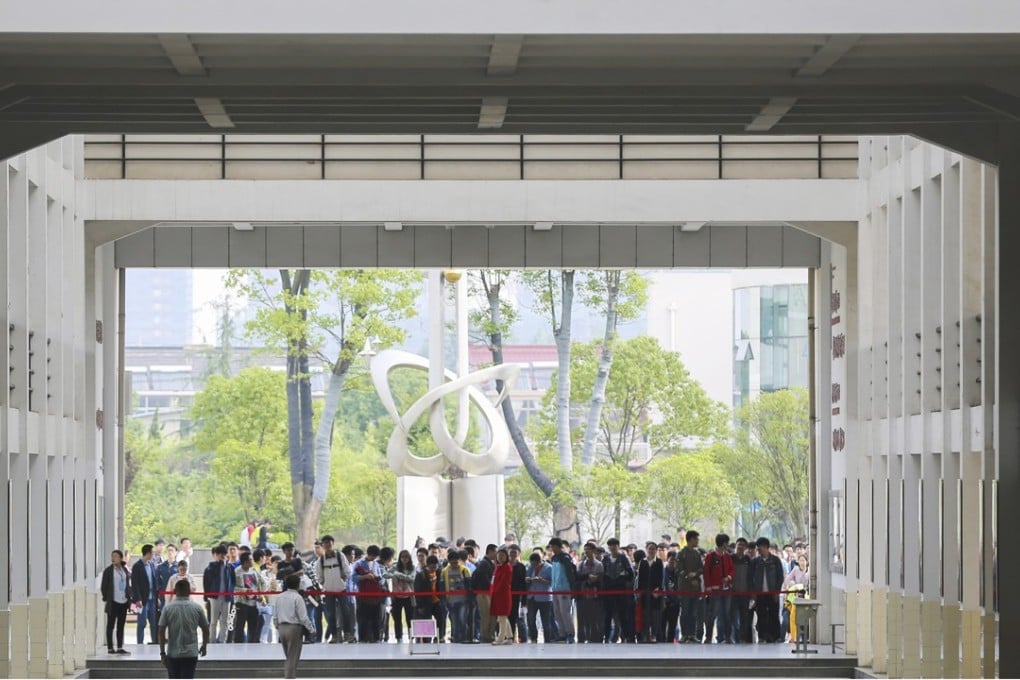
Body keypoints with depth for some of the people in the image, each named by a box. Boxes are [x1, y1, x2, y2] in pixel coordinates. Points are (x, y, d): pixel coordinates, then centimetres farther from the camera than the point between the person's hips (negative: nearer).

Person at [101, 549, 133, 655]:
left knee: (121, 625, 8)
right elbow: (103, 586, -3)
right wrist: (106, 599, -5)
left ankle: (120, 647, 12)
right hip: (113, 602, -5)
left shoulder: (125, 570, 10)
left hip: (123, 602, 5)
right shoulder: (108, 571, -4)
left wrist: (129, 598, 6)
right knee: (110, 625, 1)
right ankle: (110, 648, 4)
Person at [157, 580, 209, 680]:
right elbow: (206, 629, 5)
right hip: (191, 654, 0)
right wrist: (204, 646, 21)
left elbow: (161, 632, -7)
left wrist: (162, 652, -1)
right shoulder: (197, 608, -2)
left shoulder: (168, 608, -4)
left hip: (172, 654, 0)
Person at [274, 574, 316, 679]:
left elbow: (275, 616, 10)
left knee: (288, 657, 17)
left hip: (282, 628, 6)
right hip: (294, 628, -6)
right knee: (293, 659, 0)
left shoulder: (279, 597, 6)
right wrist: (312, 630, -6)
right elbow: (303, 617, -15)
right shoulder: (297, 597, -14)